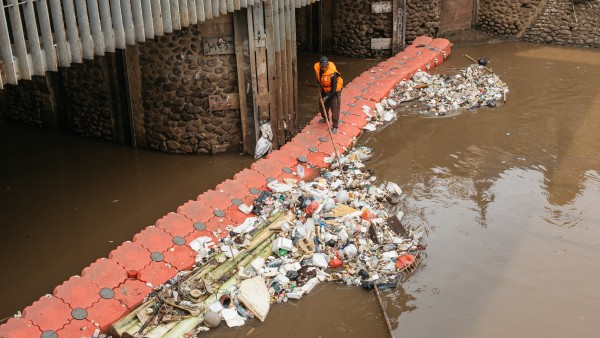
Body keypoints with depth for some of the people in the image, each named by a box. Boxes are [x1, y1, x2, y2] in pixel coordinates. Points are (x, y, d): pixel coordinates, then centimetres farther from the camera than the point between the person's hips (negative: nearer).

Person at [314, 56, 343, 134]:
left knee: (335, 109, -7)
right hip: (325, 89, 6)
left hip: (335, 91, -6)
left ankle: (335, 126, 4)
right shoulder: (317, 68, -20)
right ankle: (325, 118, 46)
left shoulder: (332, 73, -37)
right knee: (322, 105, 19)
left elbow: (334, 88, -30)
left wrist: (327, 97, -32)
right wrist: (319, 84, 3)